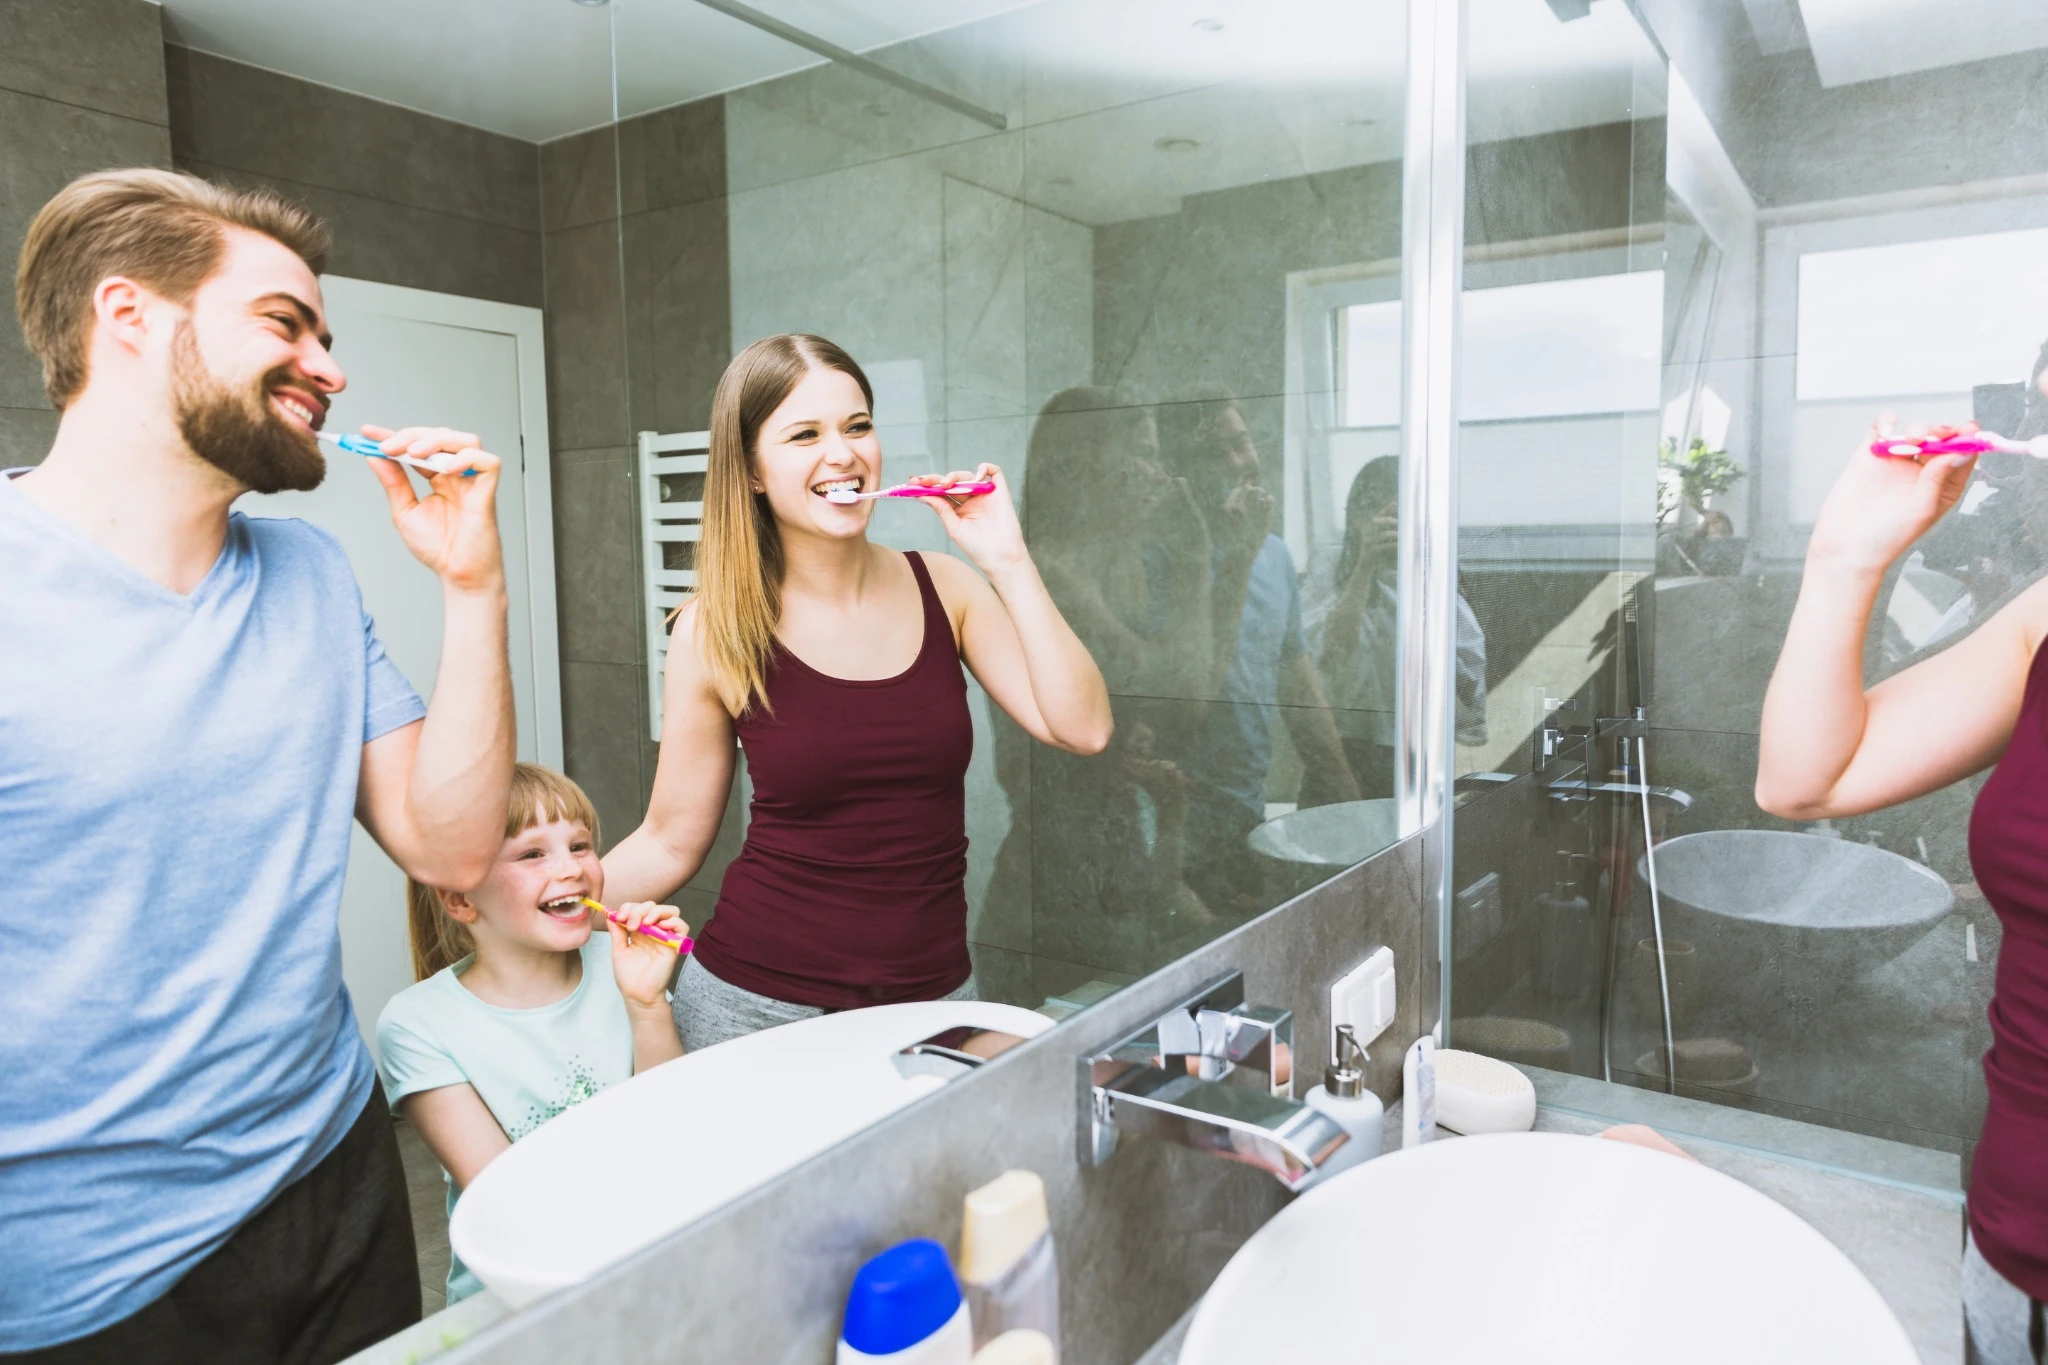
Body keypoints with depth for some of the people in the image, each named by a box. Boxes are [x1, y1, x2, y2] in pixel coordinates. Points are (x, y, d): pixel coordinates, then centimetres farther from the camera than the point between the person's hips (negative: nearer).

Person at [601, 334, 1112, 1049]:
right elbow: (671, 842, -1)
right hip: (759, 1001, -1)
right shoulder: (715, 631, -8)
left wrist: (1007, 561, -15)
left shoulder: (943, 587, -2)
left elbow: (1081, 728, -10)